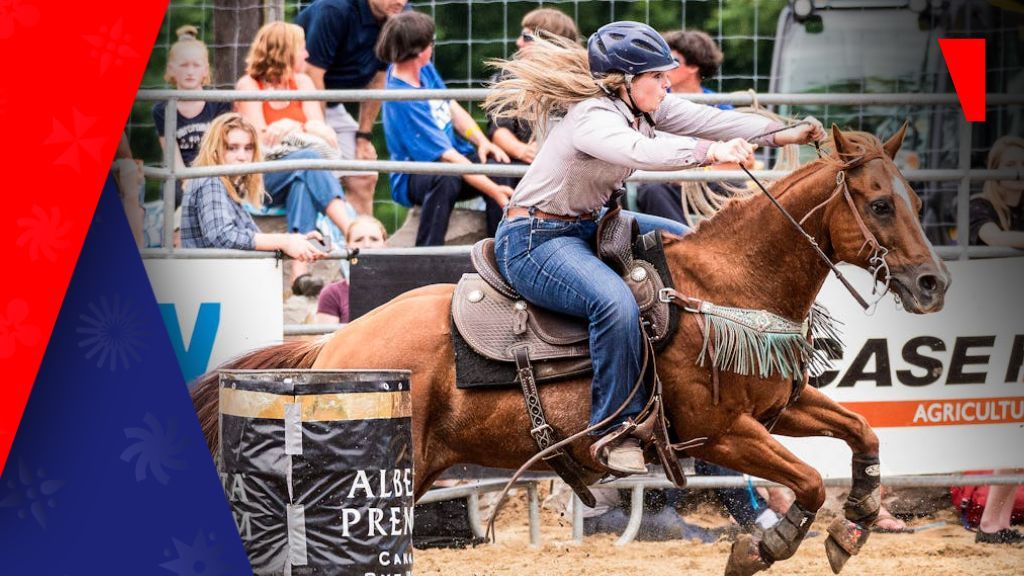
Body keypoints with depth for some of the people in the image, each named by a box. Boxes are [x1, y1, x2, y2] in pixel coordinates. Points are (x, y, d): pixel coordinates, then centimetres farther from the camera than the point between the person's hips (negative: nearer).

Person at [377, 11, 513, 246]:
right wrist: (494, 191, -29)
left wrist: (482, 142, -9)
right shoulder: (401, 101, -26)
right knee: (445, 178, -40)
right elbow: (447, 156, -27)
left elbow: (453, 109, 11)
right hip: (412, 180, -7)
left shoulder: (424, 69, 0)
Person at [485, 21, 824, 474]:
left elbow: (706, 120, -1)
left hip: (585, 225, 11)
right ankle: (616, 430, -23)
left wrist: (783, 135, -10)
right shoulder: (593, 119, -25)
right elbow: (638, 150, -45)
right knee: (615, 302, -35)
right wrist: (711, 151, -57)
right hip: (534, 241, -11)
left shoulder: (644, 107, 3)